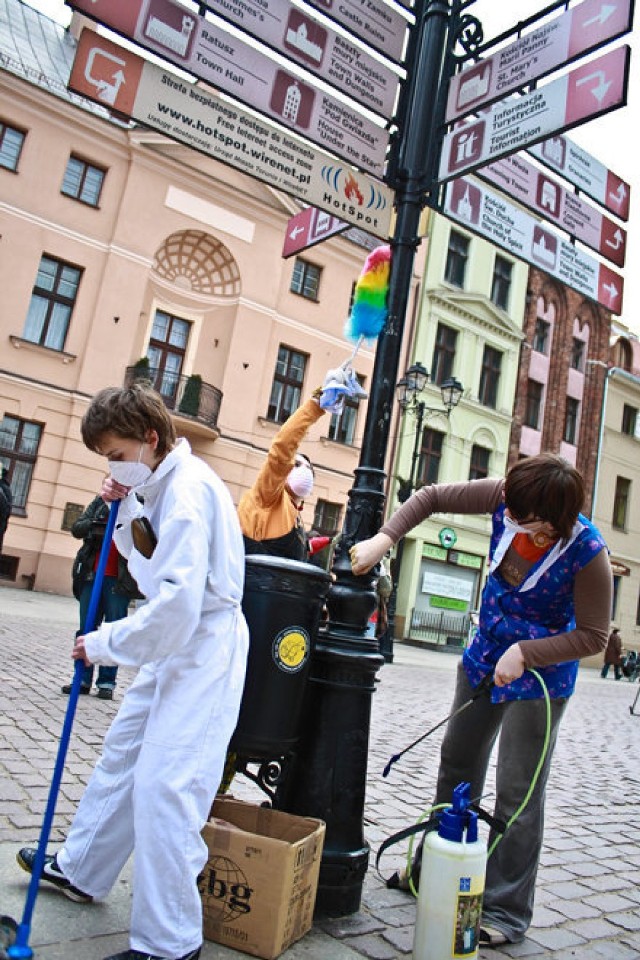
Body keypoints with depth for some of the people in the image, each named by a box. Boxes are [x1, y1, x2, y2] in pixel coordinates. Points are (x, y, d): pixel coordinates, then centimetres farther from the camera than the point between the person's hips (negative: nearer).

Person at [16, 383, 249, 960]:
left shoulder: (188, 488, -22)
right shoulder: (161, 484, 9)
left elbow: (177, 601, -29)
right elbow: (149, 559, 18)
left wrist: (104, 643, -17)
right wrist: (126, 513, 3)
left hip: (204, 646, -11)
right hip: (173, 645, 11)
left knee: (162, 784, -11)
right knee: (122, 753, 22)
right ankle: (80, 869, 43)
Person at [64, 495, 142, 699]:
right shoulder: (100, 502, 10)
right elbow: (76, 528, 6)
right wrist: (94, 523, -15)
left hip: (119, 580, -4)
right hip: (92, 576, 4)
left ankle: (107, 682, 8)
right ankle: (83, 679, 15)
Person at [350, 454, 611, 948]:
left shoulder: (588, 553, -29)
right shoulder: (506, 497, -19)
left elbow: (593, 635, -18)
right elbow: (432, 497, -10)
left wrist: (525, 654, -26)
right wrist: (382, 539, -22)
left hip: (539, 679, -6)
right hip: (483, 659, 6)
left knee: (518, 796, 2)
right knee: (458, 765, 19)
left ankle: (507, 912, 21)